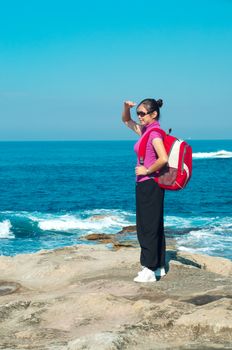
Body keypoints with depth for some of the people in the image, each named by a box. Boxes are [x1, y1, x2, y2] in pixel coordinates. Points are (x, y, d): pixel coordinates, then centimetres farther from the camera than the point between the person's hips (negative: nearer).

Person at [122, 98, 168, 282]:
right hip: (145, 184, 10)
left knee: (148, 227, -8)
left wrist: (147, 171, -17)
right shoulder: (144, 130, 12)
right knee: (154, 226, 14)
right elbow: (126, 121, 28)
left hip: (150, 184, -10)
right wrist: (126, 108, 8)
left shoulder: (155, 133, -15)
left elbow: (163, 159, -29)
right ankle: (159, 266, 21)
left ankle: (149, 270, -5)